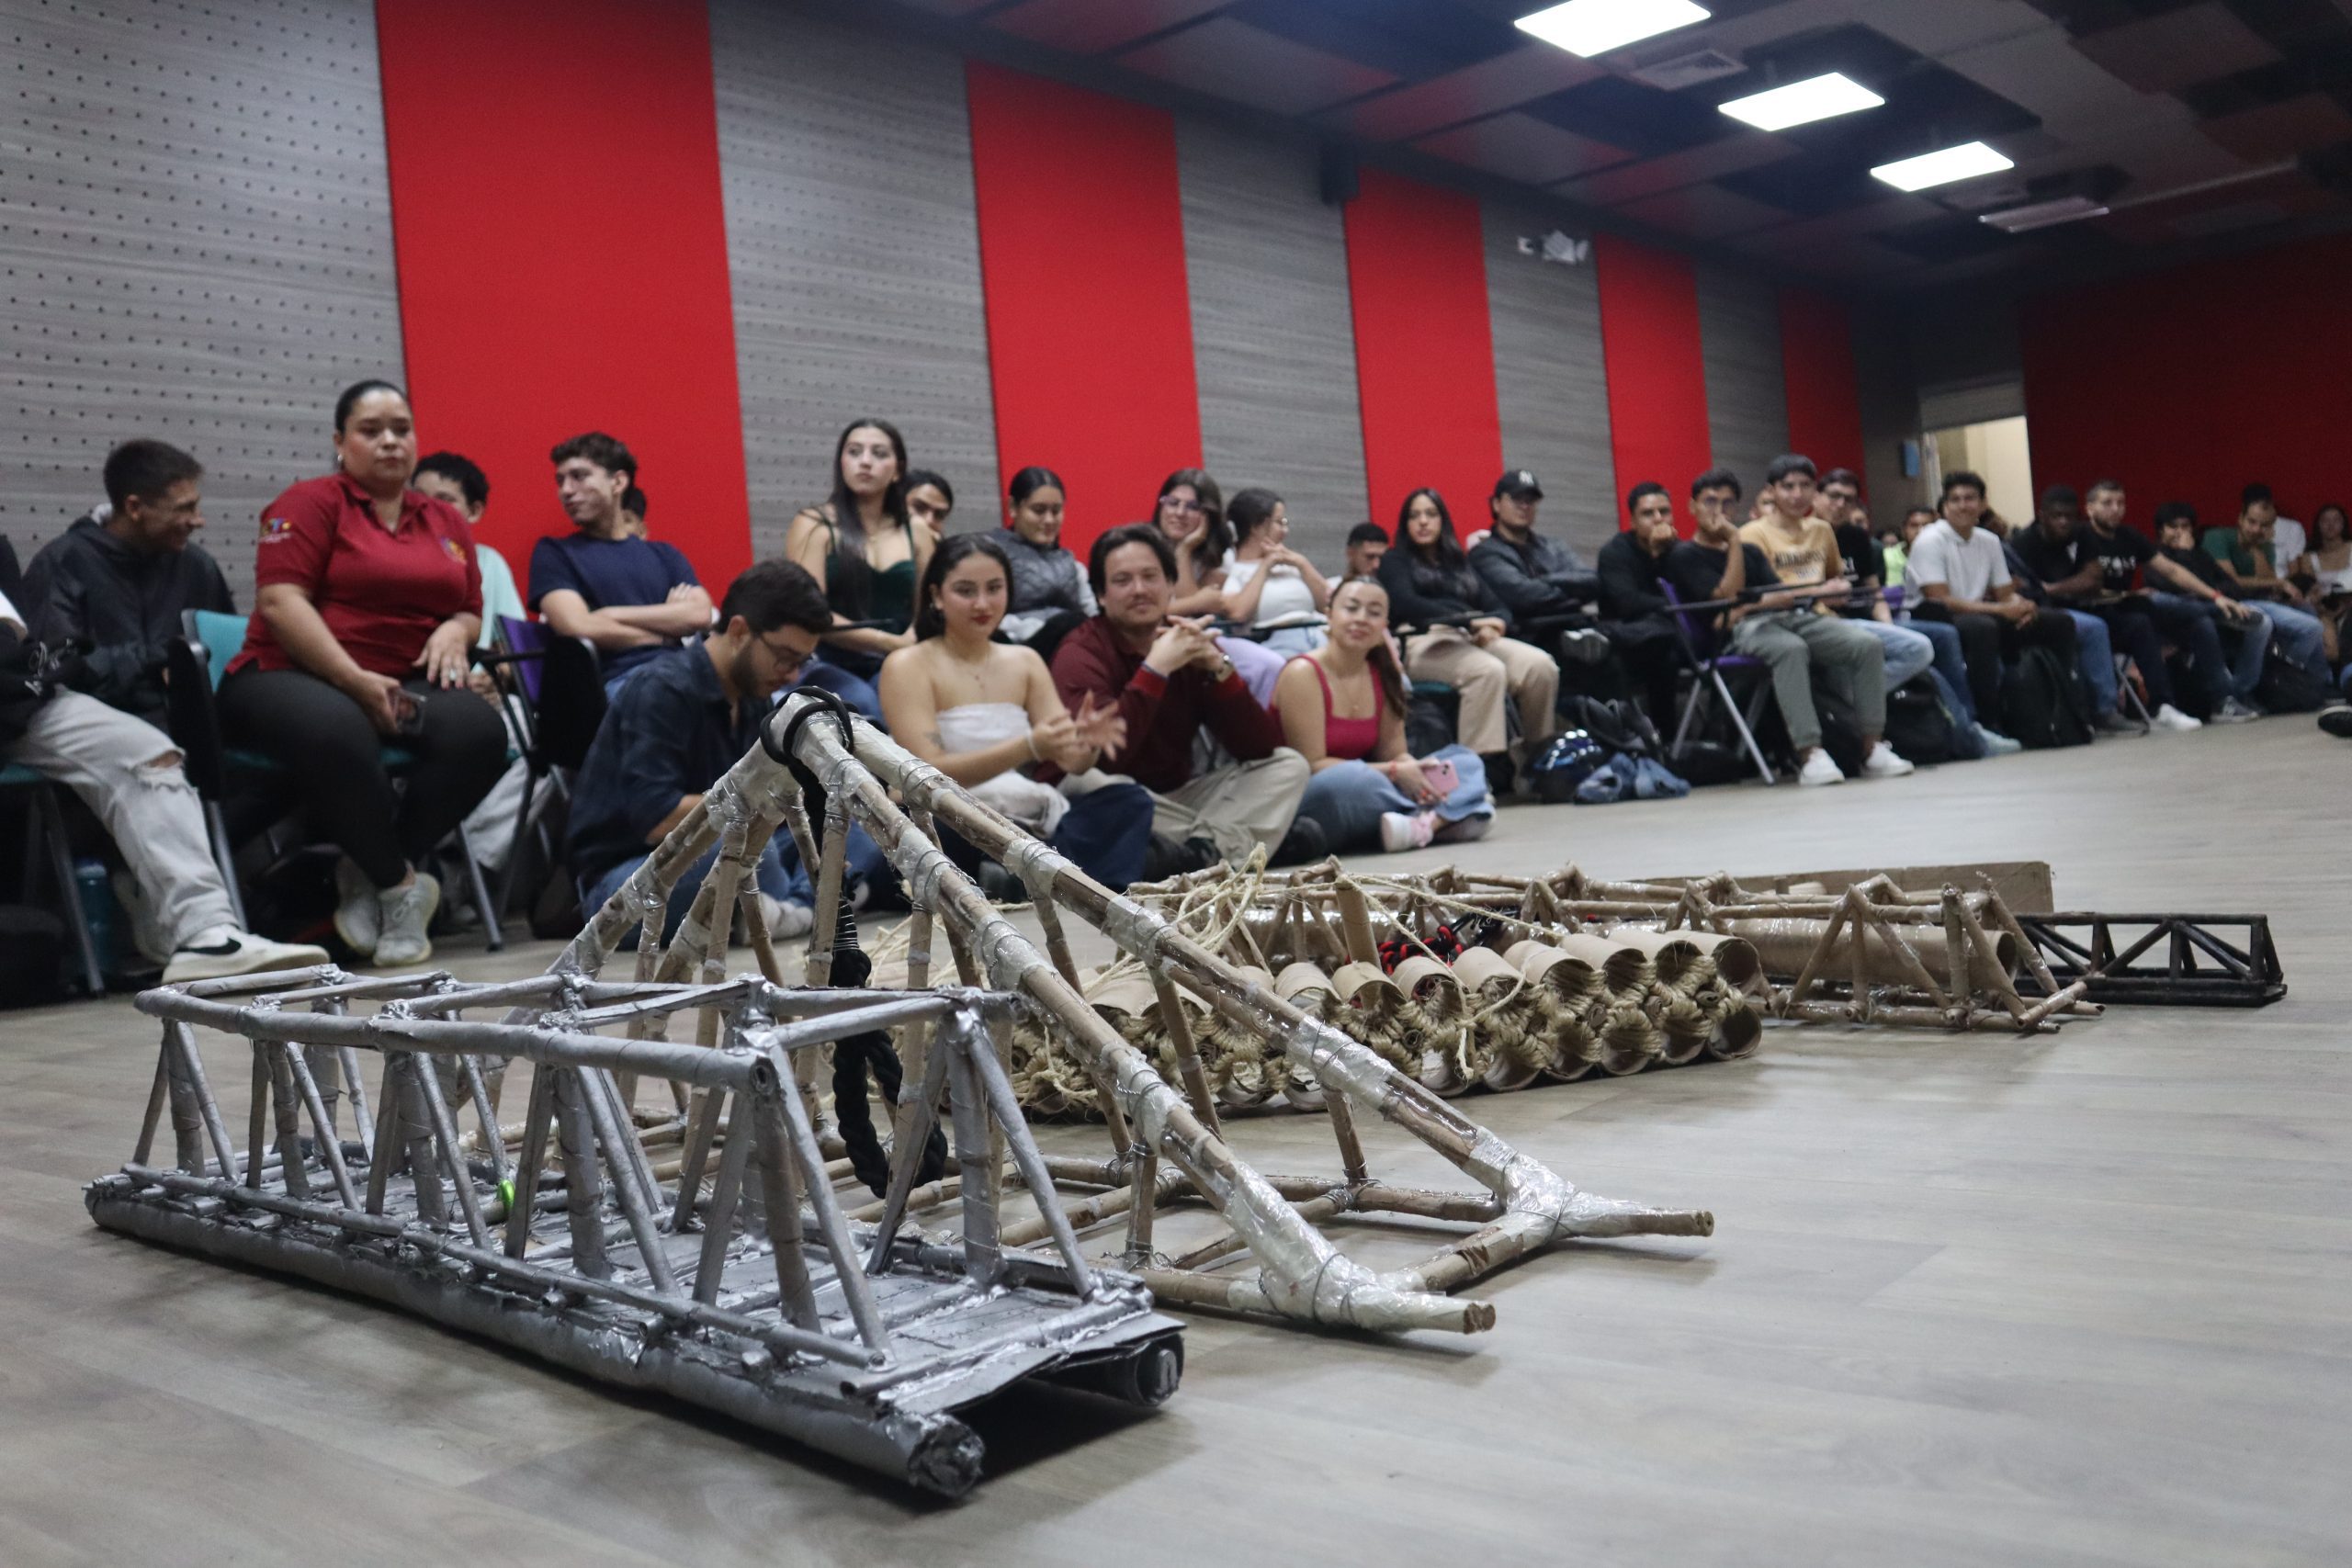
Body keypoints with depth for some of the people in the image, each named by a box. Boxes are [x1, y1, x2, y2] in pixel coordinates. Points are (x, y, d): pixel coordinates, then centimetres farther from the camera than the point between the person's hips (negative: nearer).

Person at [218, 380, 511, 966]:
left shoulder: (448, 523, 20)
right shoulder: (311, 503, 3)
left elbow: (471, 612, 25)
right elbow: (280, 601, -9)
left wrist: (456, 631, -2)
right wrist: (355, 680, -19)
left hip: (406, 687, 5)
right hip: (292, 678, -4)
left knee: (479, 730, -29)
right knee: (337, 733, -41)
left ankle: (367, 875, -15)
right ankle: (400, 885, -18)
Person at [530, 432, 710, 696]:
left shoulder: (663, 554, 25)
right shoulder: (553, 553, 16)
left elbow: (700, 614, 6)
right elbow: (579, 628, -1)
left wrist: (612, 615, 1)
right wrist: (665, 634, 6)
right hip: (616, 681, -3)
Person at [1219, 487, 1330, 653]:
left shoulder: (1287, 560, 25)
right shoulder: (1230, 567, 10)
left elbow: (1327, 602, 17)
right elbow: (1237, 613, -11)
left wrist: (1302, 563, 5)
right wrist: (1265, 567, 1)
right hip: (1276, 642, -4)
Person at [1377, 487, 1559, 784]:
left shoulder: (1461, 564, 32)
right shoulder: (1395, 561, 18)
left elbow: (1498, 607, 20)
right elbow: (1406, 604, -3)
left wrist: (1492, 625, -7)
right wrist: (1470, 621, -13)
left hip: (1475, 639, 5)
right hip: (1425, 642, -5)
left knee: (1540, 665, -25)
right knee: (1488, 670, -37)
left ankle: (1538, 756, -17)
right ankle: (1479, 767, -41)